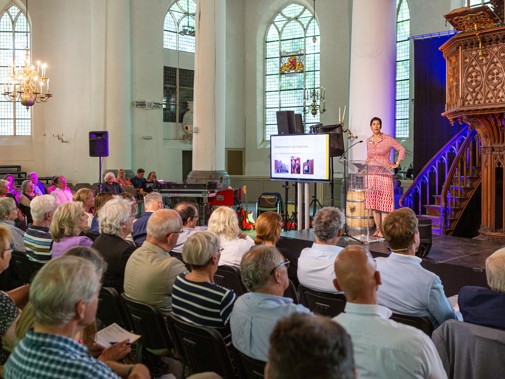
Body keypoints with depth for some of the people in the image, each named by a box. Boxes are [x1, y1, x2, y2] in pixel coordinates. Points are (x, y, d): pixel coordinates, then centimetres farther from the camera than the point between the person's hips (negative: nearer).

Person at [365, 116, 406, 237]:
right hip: (371, 174, 5)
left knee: (384, 202, -5)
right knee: (373, 202, 5)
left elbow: (402, 149, -1)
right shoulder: (368, 140, 11)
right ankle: (377, 228, 13)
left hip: (384, 174, -5)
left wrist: (396, 164, -4)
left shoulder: (388, 139, -3)